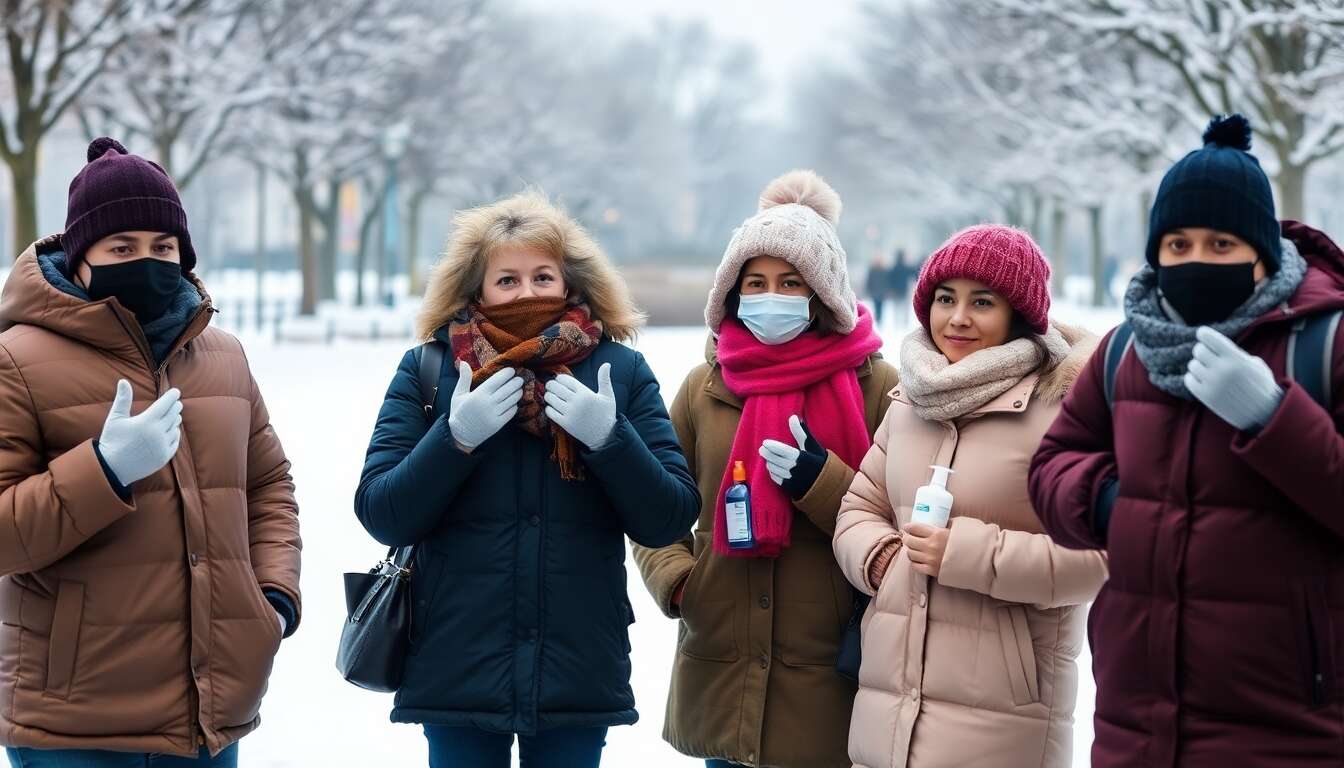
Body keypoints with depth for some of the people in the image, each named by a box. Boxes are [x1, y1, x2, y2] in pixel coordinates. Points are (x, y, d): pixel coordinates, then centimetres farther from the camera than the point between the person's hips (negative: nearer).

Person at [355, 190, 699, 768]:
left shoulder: (622, 370, 3)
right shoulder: (426, 370, 2)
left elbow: (669, 521, -1)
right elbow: (382, 518, -3)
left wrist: (610, 436, -17)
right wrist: (456, 436, -17)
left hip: (582, 673, 1)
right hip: (457, 672, 0)